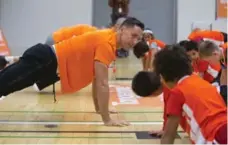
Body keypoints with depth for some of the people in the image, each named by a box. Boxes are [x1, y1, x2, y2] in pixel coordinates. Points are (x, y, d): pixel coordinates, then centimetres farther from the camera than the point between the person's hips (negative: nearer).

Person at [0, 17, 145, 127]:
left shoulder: (108, 38, 10)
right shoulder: (107, 43, -21)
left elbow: (96, 78, 19)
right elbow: (102, 84, -23)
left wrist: (99, 108, 22)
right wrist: (107, 119, -18)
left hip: (48, 59, 9)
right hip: (44, 60, -9)